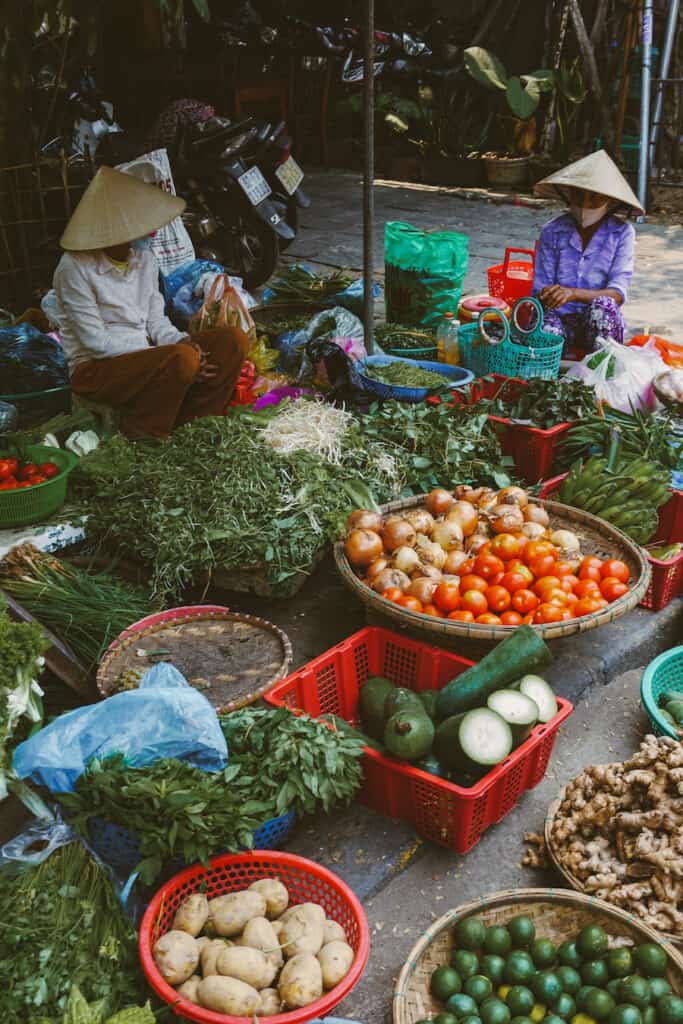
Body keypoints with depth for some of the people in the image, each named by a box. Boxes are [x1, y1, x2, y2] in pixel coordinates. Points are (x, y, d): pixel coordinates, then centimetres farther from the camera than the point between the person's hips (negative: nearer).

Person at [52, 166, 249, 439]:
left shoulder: (144, 259, 4)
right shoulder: (75, 268, -16)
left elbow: (156, 319, 8)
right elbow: (97, 342, -19)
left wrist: (181, 340, -15)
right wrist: (164, 355, -23)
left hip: (145, 353, 7)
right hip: (95, 368, -7)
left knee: (234, 339, -7)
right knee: (183, 358, -34)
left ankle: (194, 422, -3)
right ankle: (141, 435, -14)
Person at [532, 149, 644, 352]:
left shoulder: (621, 232, -2)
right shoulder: (552, 231, 2)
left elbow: (617, 293, -13)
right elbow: (540, 287, 0)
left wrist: (573, 293, -32)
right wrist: (543, 297, -27)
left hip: (602, 322, 0)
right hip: (561, 319, 0)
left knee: (602, 305, -35)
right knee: (546, 333, -36)